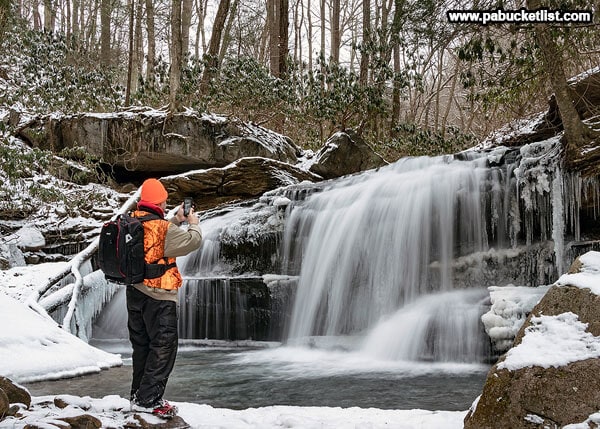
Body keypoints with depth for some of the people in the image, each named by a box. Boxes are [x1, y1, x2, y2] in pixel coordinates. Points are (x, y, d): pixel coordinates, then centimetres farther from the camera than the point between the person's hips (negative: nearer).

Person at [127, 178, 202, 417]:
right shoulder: (163, 227, -21)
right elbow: (192, 242, -13)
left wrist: (177, 220, 15)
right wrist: (193, 223, 4)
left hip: (134, 292, 8)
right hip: (158, 297, -8)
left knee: (141, 345, 18)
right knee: (163, 348, 0)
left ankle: (138, 394, 25)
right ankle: (148, 400, -1)